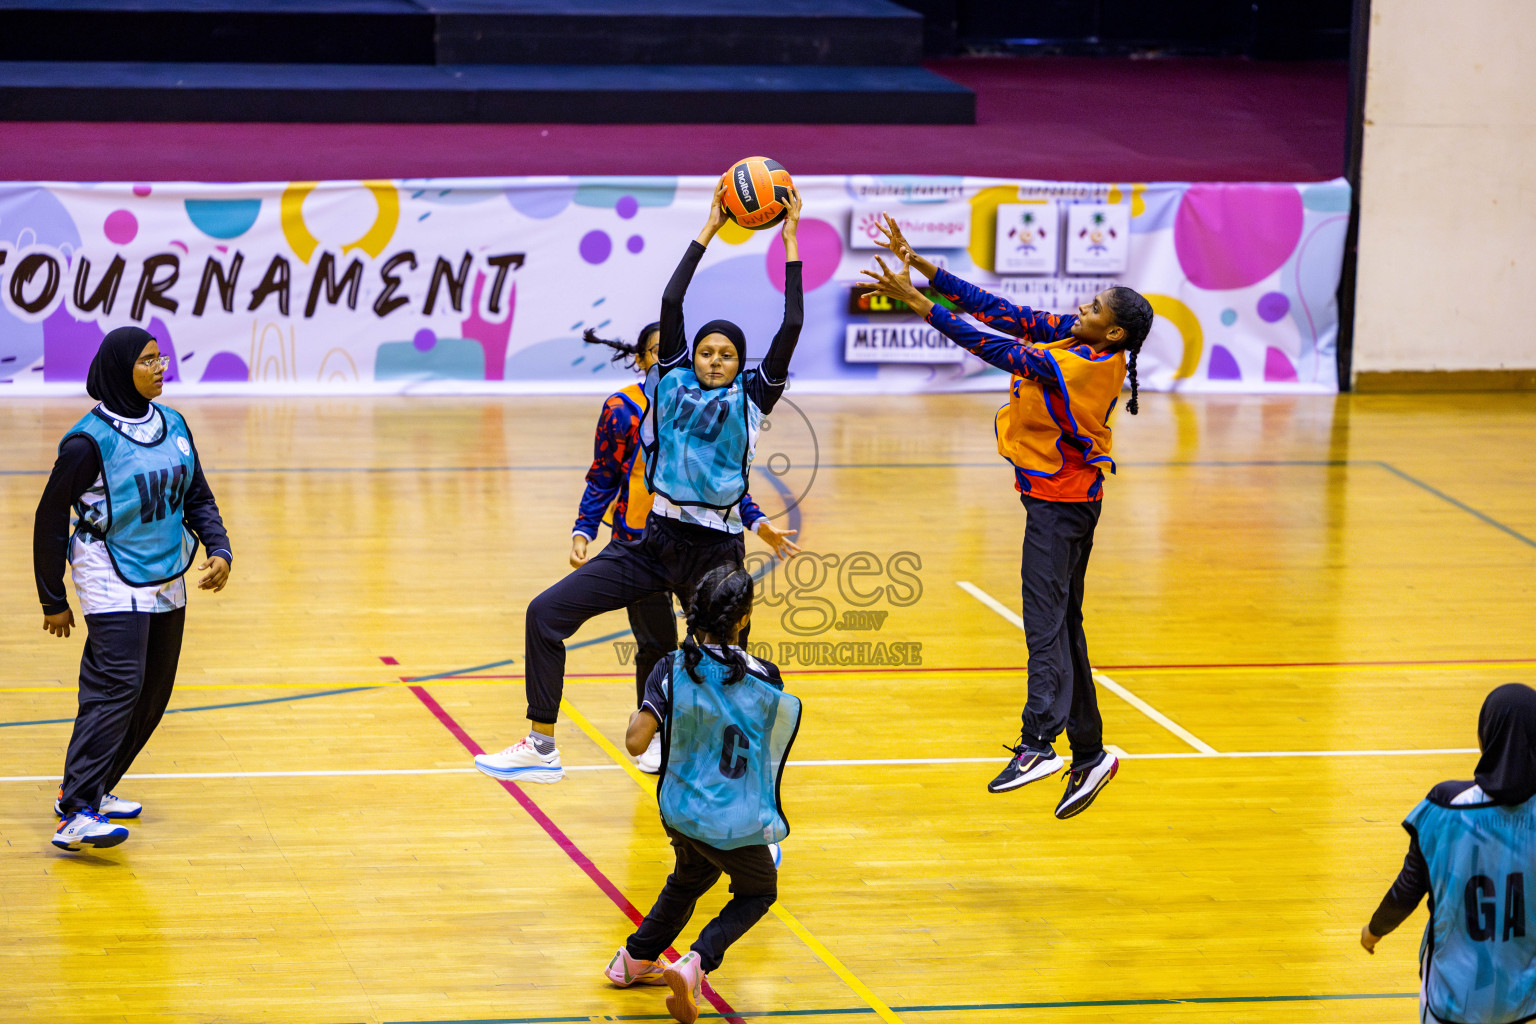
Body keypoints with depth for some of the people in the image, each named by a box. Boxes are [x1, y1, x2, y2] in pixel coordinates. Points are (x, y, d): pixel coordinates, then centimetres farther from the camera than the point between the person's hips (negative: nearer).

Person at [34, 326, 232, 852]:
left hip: (167, 583, 8)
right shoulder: (90, 440, -14)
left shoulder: (172, 425, 6)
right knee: (119, 687, -19)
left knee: (153, 694, 10)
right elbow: (50, 520, -7)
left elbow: (198, 498, 15)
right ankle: (75, 816, -23)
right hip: (112, 586, -8)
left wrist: (219, 549, -3)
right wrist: (53, 601, -3)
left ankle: (93, 790, 24)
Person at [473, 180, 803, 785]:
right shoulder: (673, 382, 9)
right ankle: (541, 747, -2)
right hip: (654, 540, 2)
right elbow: (671, 303, 4)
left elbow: (790, 330, -4)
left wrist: (790, 243, -3)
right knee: (546, 613, -8)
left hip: (715, 552, -2)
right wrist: (708, 232, 6)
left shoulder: (750, 400, 4)